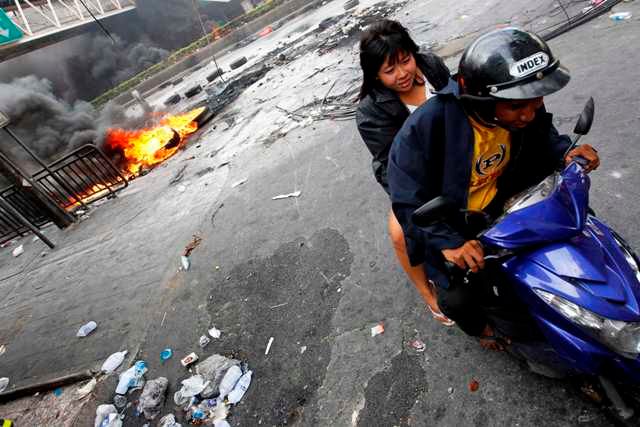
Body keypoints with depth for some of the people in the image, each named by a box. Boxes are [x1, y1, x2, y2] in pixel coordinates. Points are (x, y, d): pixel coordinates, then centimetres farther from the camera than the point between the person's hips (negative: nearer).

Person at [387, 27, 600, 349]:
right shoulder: (427, 125, -35)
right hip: (445, 222, -5)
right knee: (458, 300, -12)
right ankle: (479, 325, 30)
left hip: (497, 202, 6)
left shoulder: (526, 108, -15)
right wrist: (448, 242, -40)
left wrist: (565, 151, -13)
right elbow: (408, 201, -31)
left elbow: (540, 138, 8)